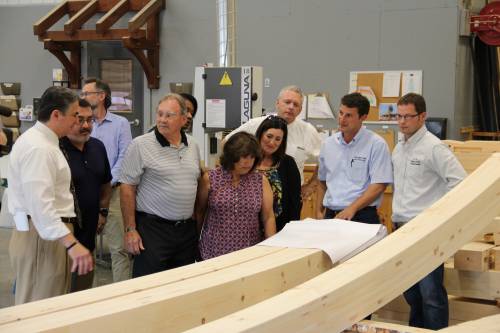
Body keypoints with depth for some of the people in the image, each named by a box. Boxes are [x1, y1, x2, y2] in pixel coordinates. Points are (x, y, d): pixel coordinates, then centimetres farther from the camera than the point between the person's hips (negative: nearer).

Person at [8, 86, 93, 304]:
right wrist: (71, 243, -35)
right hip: (41, 237, -11)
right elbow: (40, 204, -28)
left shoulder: (40, 140, 17)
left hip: (47, 234, 11)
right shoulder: (38, 148, -18)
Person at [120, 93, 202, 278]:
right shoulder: (141, 145, -7)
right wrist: (130, 230, -11)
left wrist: (196, 224, 15)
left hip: (187, 229, 6)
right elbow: (127, 188, -8)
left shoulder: (193, 145, 10)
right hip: (153, 228, -5)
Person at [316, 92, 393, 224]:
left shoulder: (376, 144, -6)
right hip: (331, 214, 4)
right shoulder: (328, 144, 10)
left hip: (362, 216, -4)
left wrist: (352, 208, -19)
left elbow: (379, 185, -12)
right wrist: (319, 211, 10)